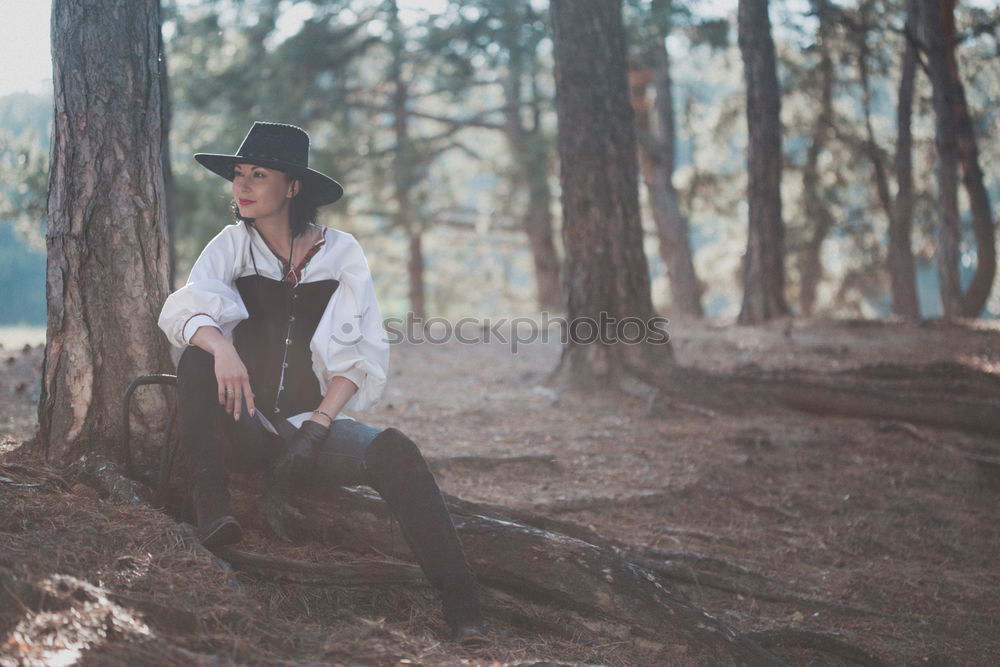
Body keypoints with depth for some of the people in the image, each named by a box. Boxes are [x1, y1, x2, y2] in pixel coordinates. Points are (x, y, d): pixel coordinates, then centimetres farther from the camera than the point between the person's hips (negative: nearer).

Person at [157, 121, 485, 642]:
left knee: (394, 452, -30)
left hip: (313, 421, 0)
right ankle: (210, 504, -23)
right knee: (200, 356, -29)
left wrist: (315, 429, -14)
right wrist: (221, 347, -33)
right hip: (243, 429, 1)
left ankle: (460, 606, -32)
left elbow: (360, 356, 0)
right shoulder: (234, 244, 6)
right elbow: (180, 310, -10)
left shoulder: (340, 253, 4)